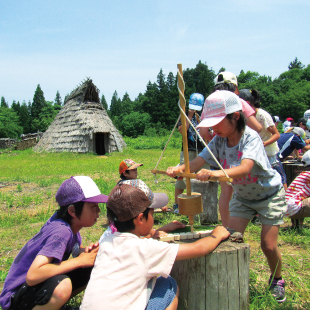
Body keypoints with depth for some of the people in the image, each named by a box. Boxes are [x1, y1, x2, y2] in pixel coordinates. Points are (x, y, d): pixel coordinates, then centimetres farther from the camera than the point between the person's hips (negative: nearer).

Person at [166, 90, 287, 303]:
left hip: (269, 195, -5)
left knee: (268, 245, -3)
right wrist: (179, 169, -48)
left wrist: (218, 173, -68)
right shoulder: (219, 141, -16)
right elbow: (197, 162, -26)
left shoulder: (250, 137, -32)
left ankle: (277, 281, 27)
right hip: (242, 196, 5)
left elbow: (245, 168, -50)